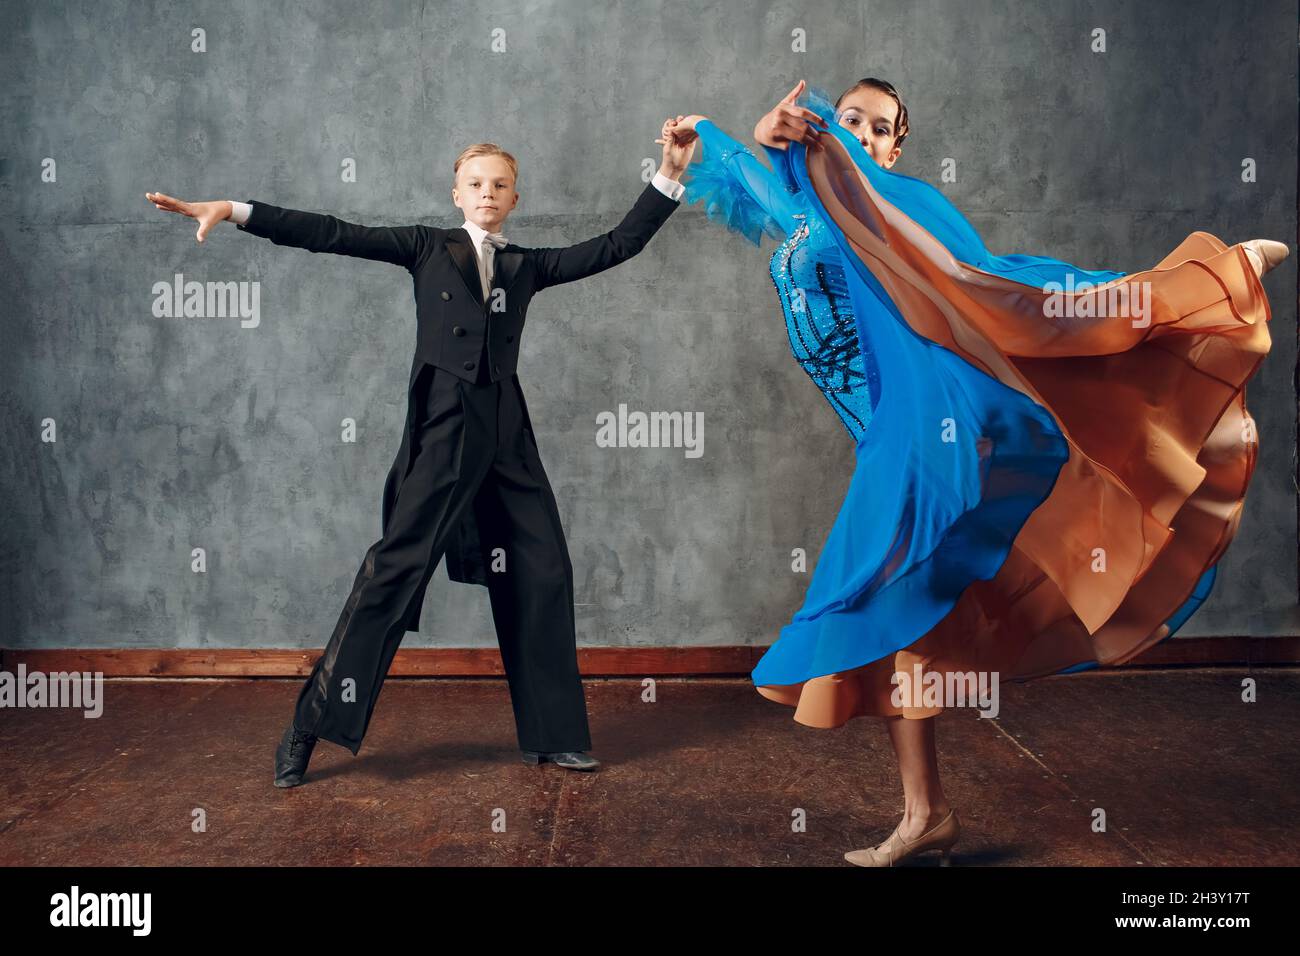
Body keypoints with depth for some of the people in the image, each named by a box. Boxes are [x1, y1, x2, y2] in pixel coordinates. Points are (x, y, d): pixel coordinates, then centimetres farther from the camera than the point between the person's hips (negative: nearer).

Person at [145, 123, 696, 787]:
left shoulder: (527, 266, 16)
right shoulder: (427, 248, 9)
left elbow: (617, 246, 14)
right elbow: (335, 236, 1)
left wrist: (669, 177, 9)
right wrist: (233, 210, -5)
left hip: (506, 434, 4)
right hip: (443, 429, -4)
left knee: (542, 573, 3)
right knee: (397, 565, -9)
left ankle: (552, 737, 14)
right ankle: (309, 729, 1)